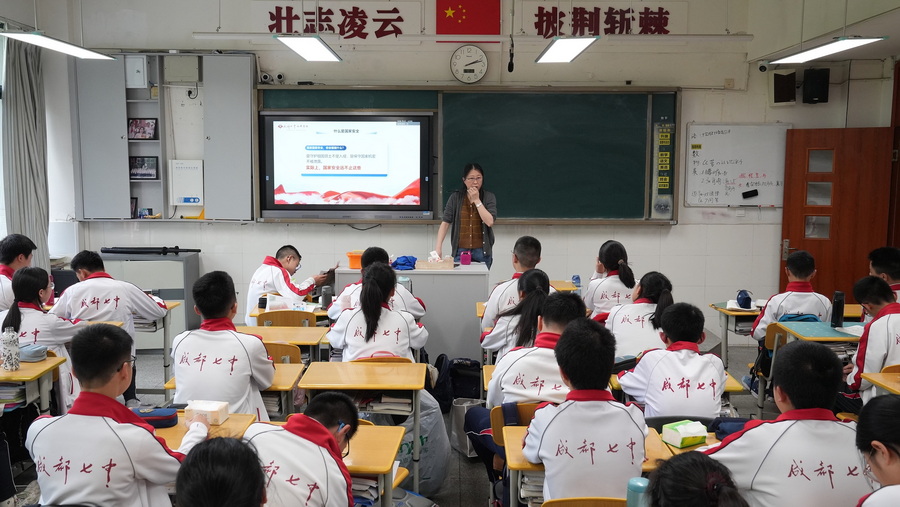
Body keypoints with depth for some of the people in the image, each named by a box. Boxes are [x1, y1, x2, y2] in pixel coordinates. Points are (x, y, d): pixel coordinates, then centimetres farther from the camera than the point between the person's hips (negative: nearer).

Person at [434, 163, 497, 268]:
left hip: (482, 252, 0)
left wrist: (476, 200, -11)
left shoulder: (489, 197, 1)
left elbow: (490, 222, -11)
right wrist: (438, 247, -15)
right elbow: (445, 223, -4)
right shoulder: (455, 198, 2)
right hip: (460, 251, 0)